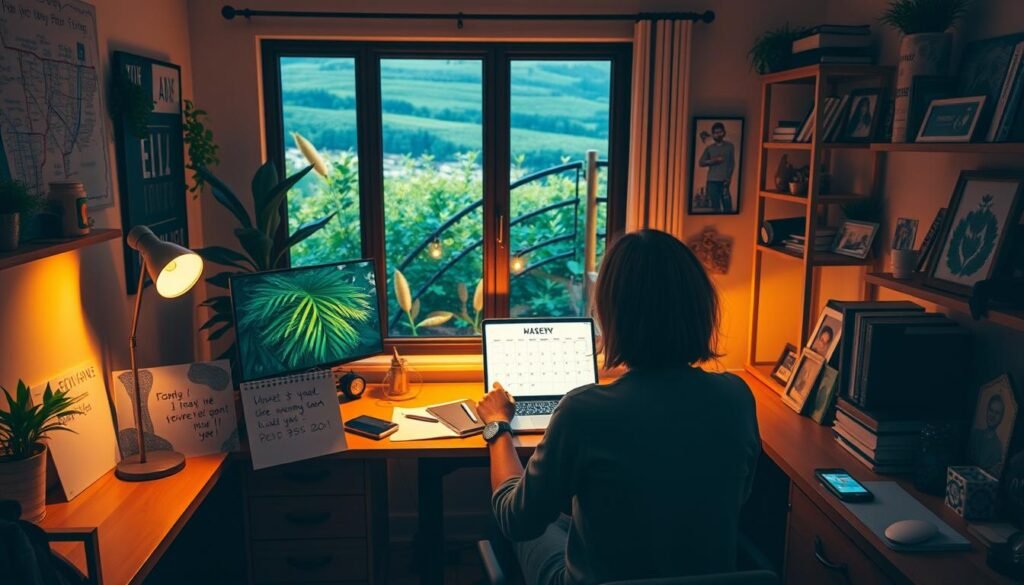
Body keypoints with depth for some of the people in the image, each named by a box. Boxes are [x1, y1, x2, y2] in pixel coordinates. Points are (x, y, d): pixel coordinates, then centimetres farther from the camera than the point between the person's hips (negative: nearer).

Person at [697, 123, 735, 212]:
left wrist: (729, 177, -5)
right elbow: (701, 162, 5)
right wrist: (714, 160, -8)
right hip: (712, 181, 1)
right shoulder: (709, 148, 12)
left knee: (727, 203, -9)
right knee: (715, 205, -2)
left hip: (725, 180, -1)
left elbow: (732, 163, 7)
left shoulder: (729, 146, 9)